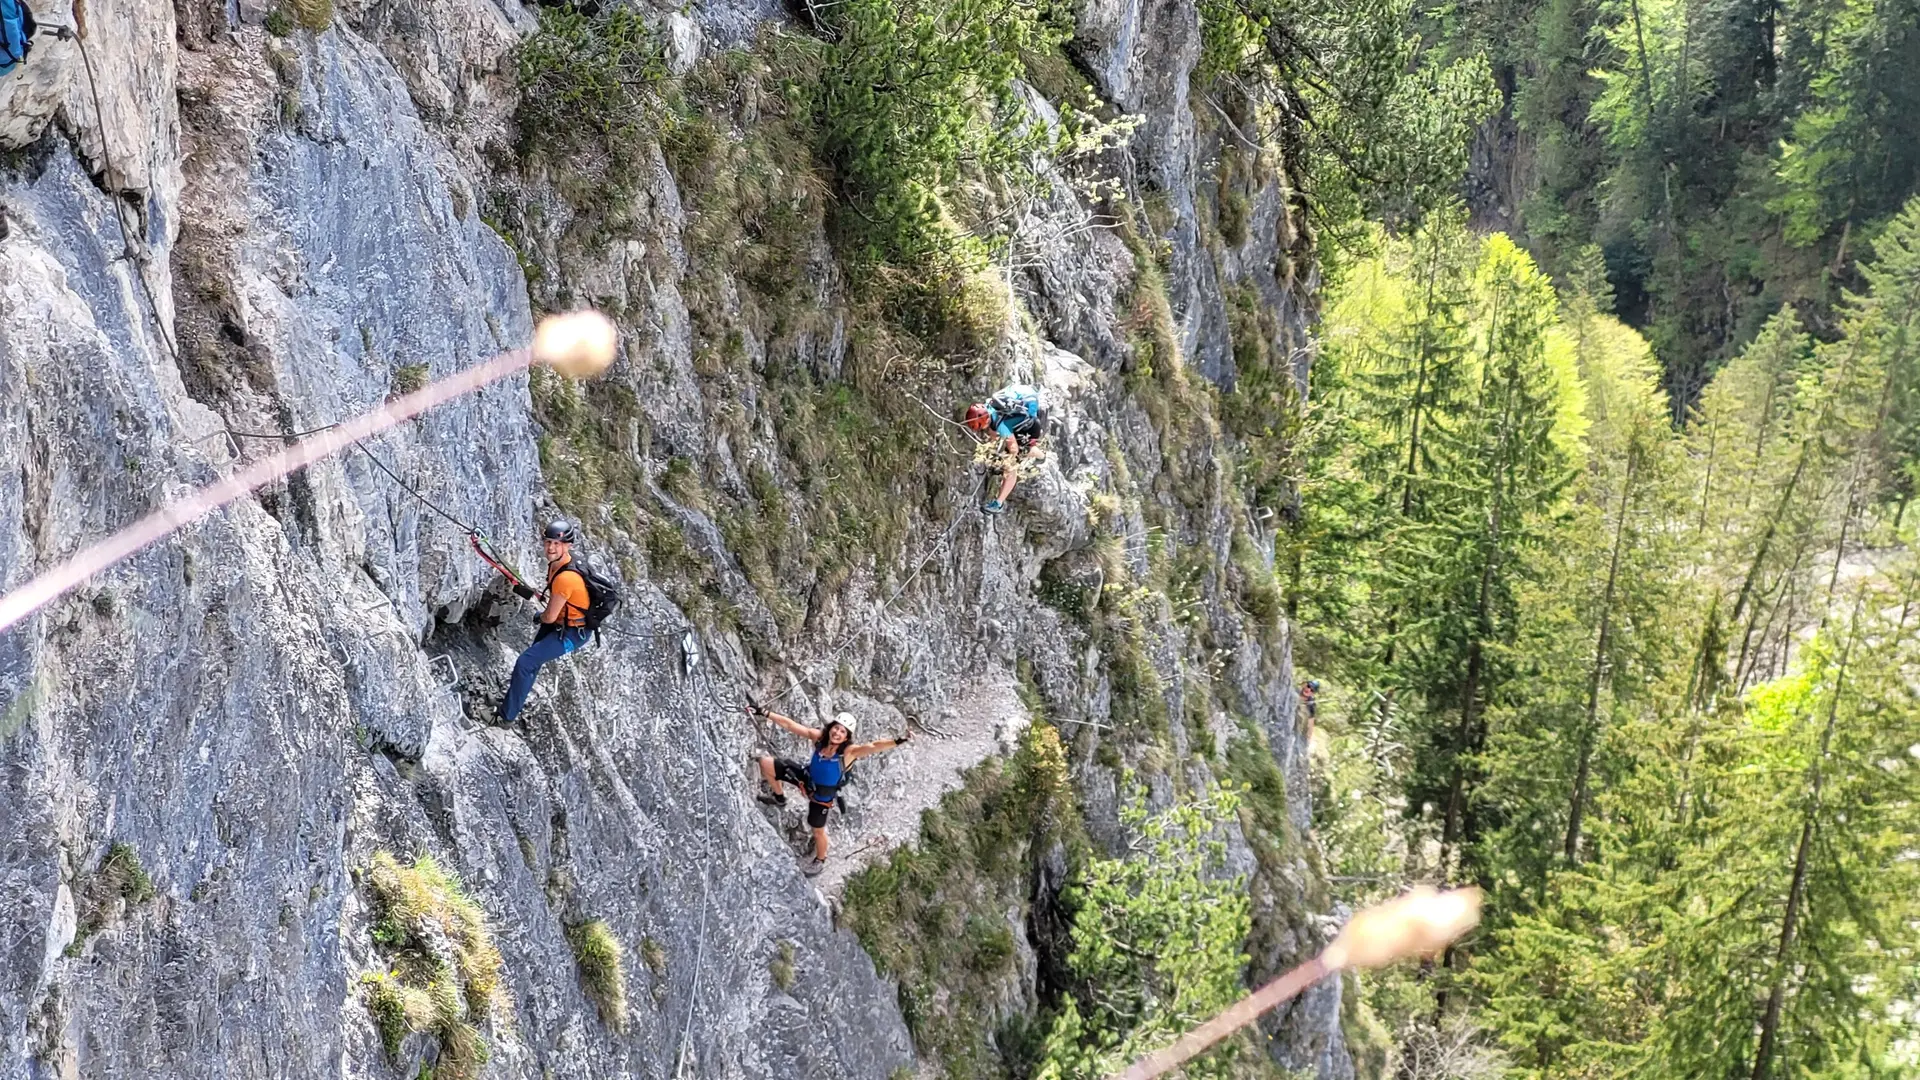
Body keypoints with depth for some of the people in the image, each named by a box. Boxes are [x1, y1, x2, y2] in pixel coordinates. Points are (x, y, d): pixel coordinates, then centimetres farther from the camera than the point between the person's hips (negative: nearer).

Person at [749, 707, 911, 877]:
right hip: (807, 777, 4)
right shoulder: (818, 736, -23)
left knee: (818, 830, 12)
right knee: (766, 763, -4)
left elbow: (873, 746, -51)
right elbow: (788, 724, -19)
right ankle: (779, 797, 25)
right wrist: (764, 712, -19)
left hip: (821, 794, -4)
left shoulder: (849, 751, -34)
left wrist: (897, 741, -68)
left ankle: (820, 861, 45)